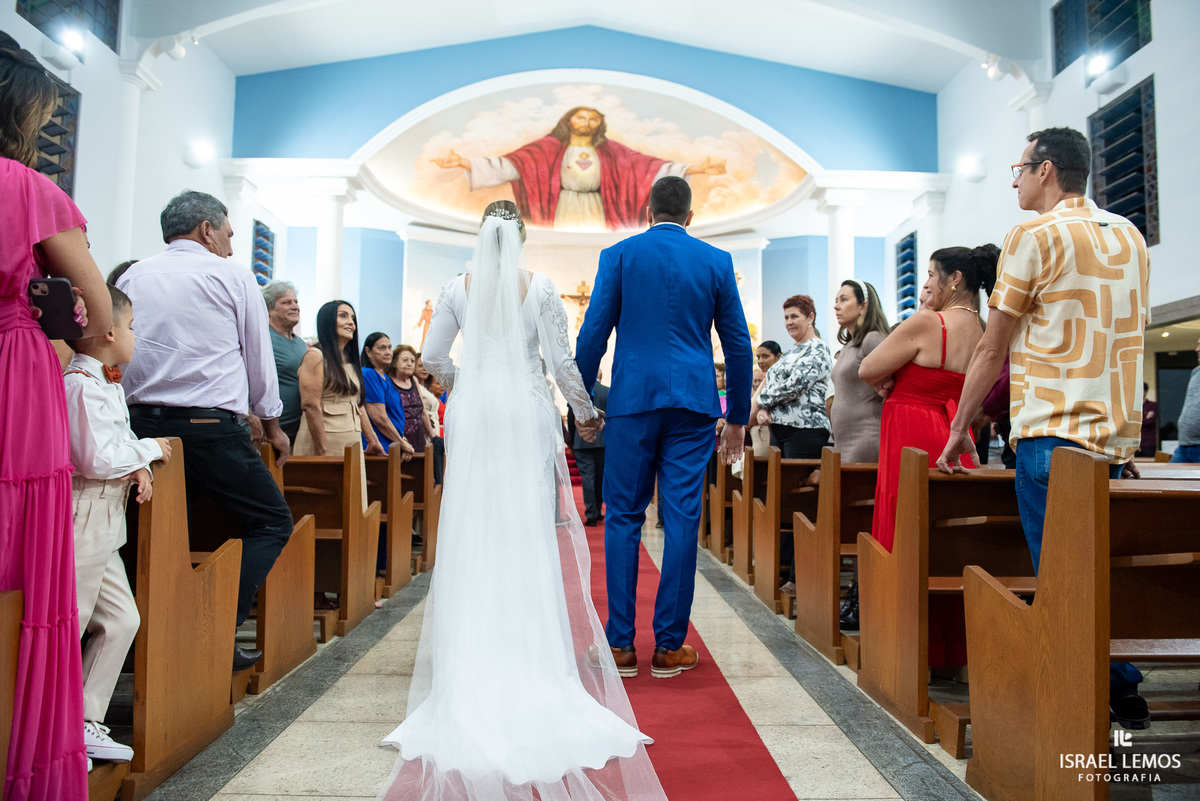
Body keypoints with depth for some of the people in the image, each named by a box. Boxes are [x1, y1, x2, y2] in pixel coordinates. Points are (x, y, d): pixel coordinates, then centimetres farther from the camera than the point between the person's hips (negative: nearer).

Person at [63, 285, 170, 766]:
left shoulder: (109, 384, 14)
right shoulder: (81, 384, -17)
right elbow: (96, 460, -23)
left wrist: (137, 465, 1)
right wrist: (148, 450, -9)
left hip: (104, 525, 10)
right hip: (82, 521, -10)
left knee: (122, 620, 13)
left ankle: (84, 723, 24)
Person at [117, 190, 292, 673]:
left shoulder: (129, 279, 15)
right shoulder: (231, 275, 2)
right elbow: (259, 355, 7)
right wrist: (272, 423, 18)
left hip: (140, 425, 6)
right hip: (210, 428, -6)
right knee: (272, 522, 4)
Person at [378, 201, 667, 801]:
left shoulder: (458, 288, 4)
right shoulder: (540, 289, -2)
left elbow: (433, 358, 4)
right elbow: (561, 361, -4)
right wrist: (586, 413, 9)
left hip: (471, 416, 2)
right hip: (527, 414, -2)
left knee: (472, 530, 7)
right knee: (532, 529, 3)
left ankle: (472, 653, 12)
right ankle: (535, 651, 6)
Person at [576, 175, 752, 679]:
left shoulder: (618, 255, 5)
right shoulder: (716, 261, 9)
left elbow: (592, 335, 0)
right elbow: (738, 344, 9)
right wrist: (738, 419, 15)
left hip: (632, 399, -1)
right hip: (693, 403, 1)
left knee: (623, 518, 6)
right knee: (682, 520, 3)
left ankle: (621, 644, 9)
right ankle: (669, 647, 10)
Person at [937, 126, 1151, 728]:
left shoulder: (1034, 235, -6)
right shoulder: (1131, 236, 16)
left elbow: (992, 350, -6)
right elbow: (1124, 334, 22)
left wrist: (960, 428, 1)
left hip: (1052, 430, -8)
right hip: (1119, 431, 8)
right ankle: (1122, 693, 24)